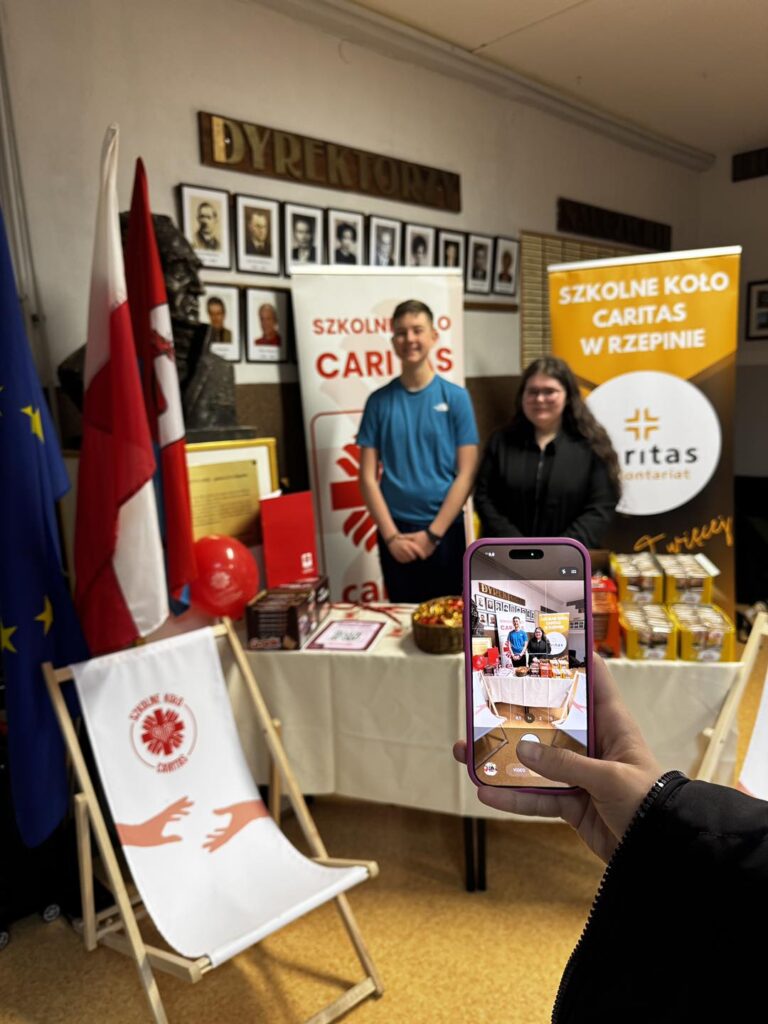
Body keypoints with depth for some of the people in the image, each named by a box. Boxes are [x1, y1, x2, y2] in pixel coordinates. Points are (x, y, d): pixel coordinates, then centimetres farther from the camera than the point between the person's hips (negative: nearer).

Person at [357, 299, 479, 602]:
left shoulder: (456, 397, -2)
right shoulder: (379, 401, 1)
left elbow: (465, 474, -5)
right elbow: (368, 477, -1)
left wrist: (432, 533, -10)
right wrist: (391, 535, -10)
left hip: (445, 532, 0)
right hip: (395, 533, 1)